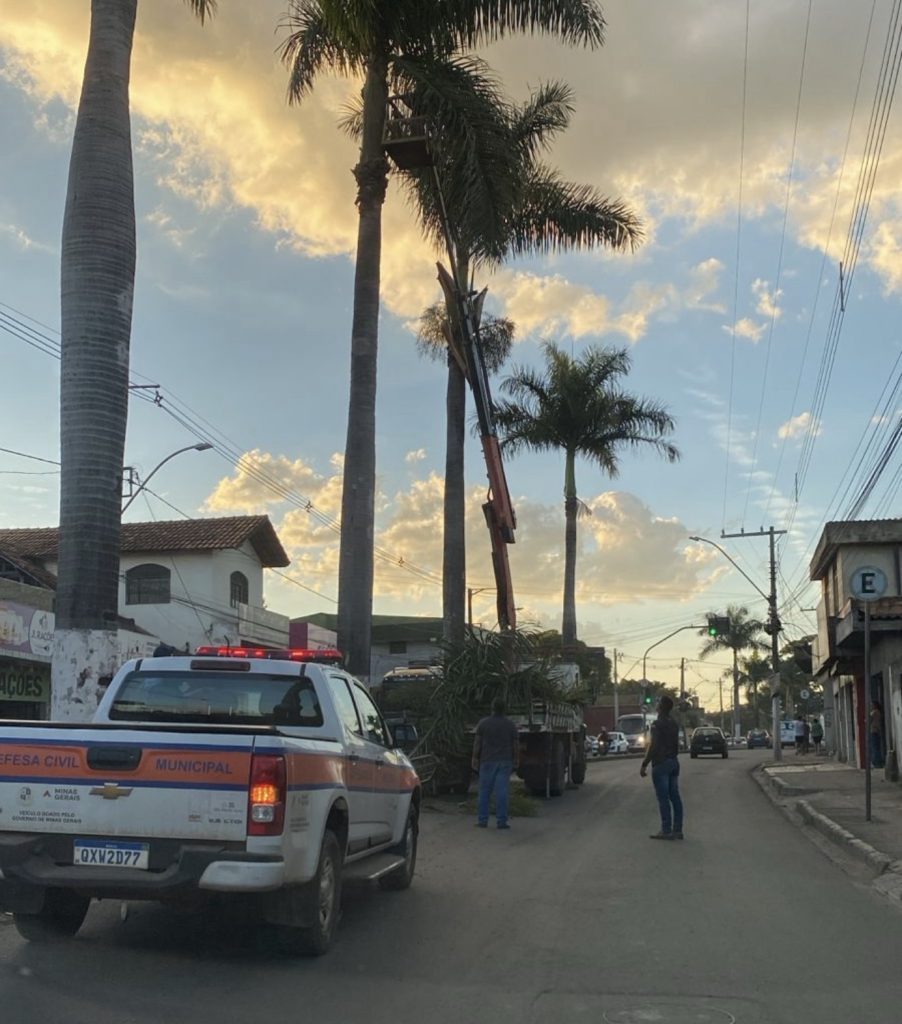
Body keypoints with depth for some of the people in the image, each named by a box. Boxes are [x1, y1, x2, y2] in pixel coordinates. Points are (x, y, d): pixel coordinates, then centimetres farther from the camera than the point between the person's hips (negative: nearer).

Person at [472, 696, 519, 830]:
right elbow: (516, 745, 1)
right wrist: (516, 761, 9)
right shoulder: (510, 724, 0)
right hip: (505, 762, 0)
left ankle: (482, 820, 8)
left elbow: (477, 743, -5)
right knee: (502, 791, 0)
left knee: (484, 791, 7)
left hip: (487, 761, 0)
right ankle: (502, 821, -1)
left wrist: (475, 760, 1)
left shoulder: (484, 723, -3)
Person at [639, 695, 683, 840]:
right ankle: (677, 829, 8)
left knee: (663, 798, -6)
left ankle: (666, 830, -7)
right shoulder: (674, 724, 13)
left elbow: (654, 746, -19)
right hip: (674, 762, 8)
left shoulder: (658, 724, -14)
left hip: (661, 764, -8)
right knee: (675, 797, 7)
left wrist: (644, 765, -15)